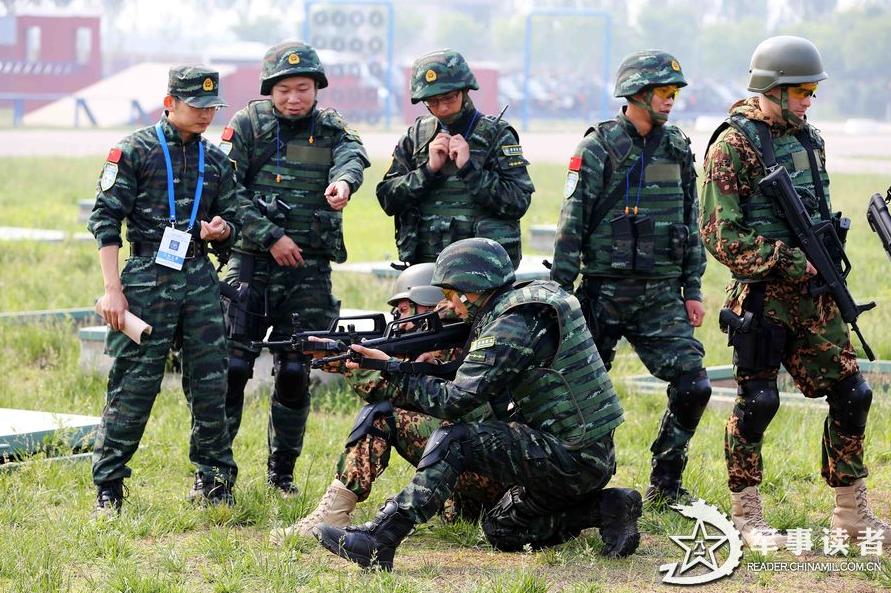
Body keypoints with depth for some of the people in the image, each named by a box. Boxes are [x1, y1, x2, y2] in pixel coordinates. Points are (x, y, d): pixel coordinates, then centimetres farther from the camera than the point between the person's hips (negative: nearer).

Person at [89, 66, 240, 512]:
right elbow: (105, 219, -4)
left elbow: (233, 225, 21)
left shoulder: (216, 161, 14)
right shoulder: (135, 151, -1)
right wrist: (113, 289, -10)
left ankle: (215, 481, 16)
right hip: (147, 277, -4)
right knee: (133, 385, -5)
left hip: (199, 279, 4)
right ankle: (108, 488, 3)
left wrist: (221, 229, -5)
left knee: (210, 383, 4)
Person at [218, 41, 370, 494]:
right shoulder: (248, 125, 0)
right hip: (251, 262, -2)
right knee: (230, 367, -4)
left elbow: (352, 157, -16)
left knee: (296, 373, 5)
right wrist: (271, 237, -13)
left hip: (309, 270, 2)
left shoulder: (331, 129, 7)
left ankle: (282, 472, 18)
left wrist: (343, 181, -40)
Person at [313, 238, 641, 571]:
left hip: (570, 461, -10)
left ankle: (377, 539, -22)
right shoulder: (536, 302, 13)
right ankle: (605, 508, 10)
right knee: (500, 530, 21)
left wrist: (392, 371, -11)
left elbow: (454, 401, -20)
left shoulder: (513, 327, -18)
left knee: (454, 441, -16)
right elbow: (473, 382, 18)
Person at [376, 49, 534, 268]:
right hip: (424, 263, 3)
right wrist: (428, 170, -5)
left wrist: (469, 168, -12)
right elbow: (387, 200, 8)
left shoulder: (495, 134, 3)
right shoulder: (415, 137, 14)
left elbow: (518, 203, -6)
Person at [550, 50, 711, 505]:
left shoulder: (678, 149, 10)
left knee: (693, 386, -7)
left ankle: (665, 485, 6)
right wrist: (559, 294, -10)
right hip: (604, 293, -4)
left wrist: (693, 290, 11)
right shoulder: (598, 148, -6)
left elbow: (690, 224, 15)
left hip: (661, 296, 4)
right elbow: (571, 226, -7)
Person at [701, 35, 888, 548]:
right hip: (763, 294, -7)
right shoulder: (734, 145, -10)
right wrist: (792, 264, -15)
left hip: (815, 293, 7)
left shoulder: (810, 139, 13)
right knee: (758, 401, -4)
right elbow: (721, 237, -13)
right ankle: (747, 516, 8)